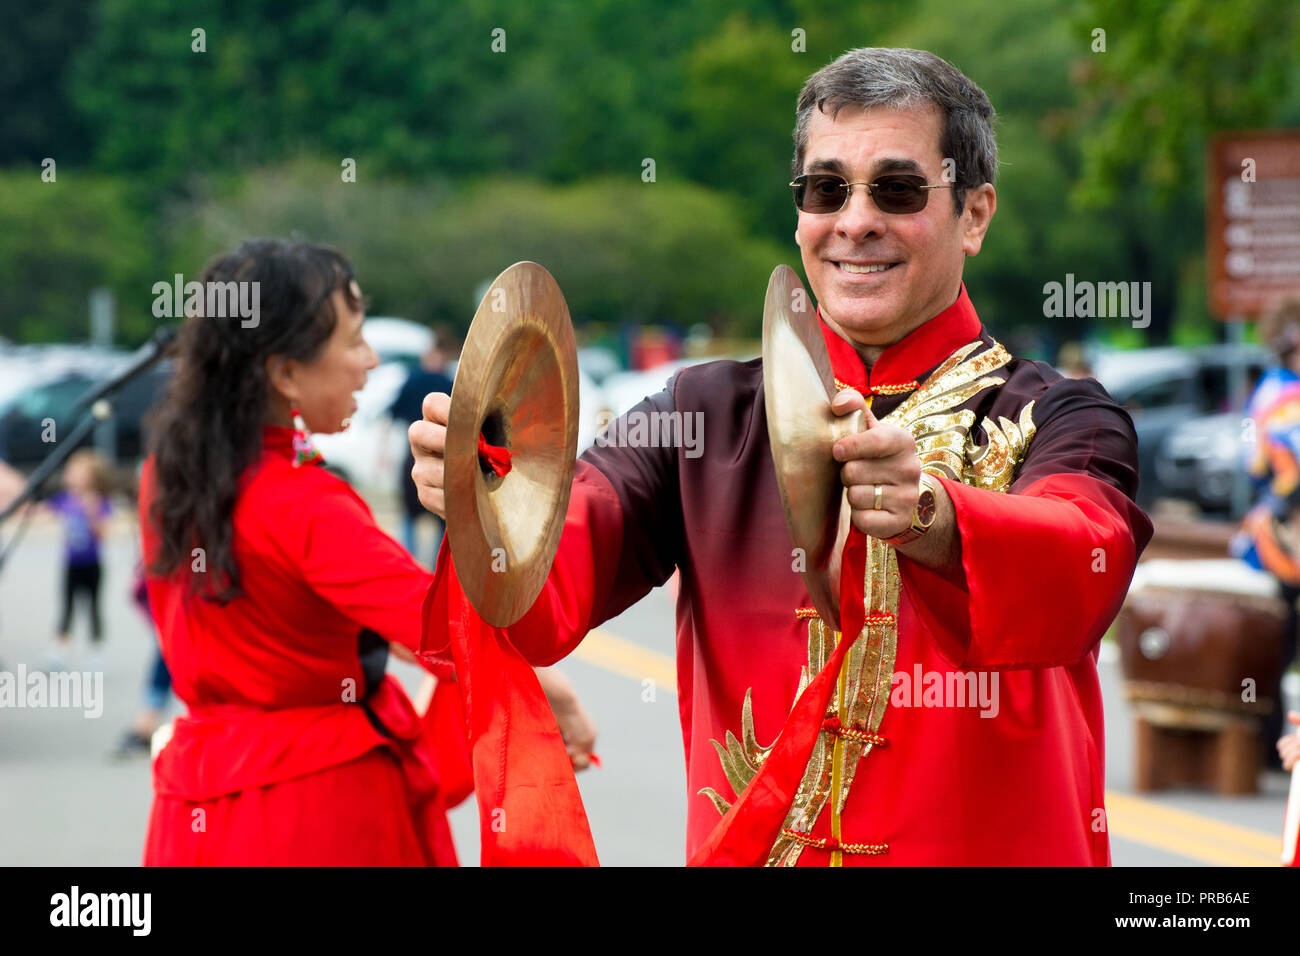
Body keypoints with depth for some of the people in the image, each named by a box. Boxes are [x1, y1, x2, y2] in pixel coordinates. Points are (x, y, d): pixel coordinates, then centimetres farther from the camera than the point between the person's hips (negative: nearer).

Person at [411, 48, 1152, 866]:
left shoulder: (1060, 422, -5)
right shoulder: (714, 412, 2)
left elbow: (1083, 566, -27)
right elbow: (561, 573, -14)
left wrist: (933, 517, -47)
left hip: (994, 847, -2)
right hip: (739, 845, 2)